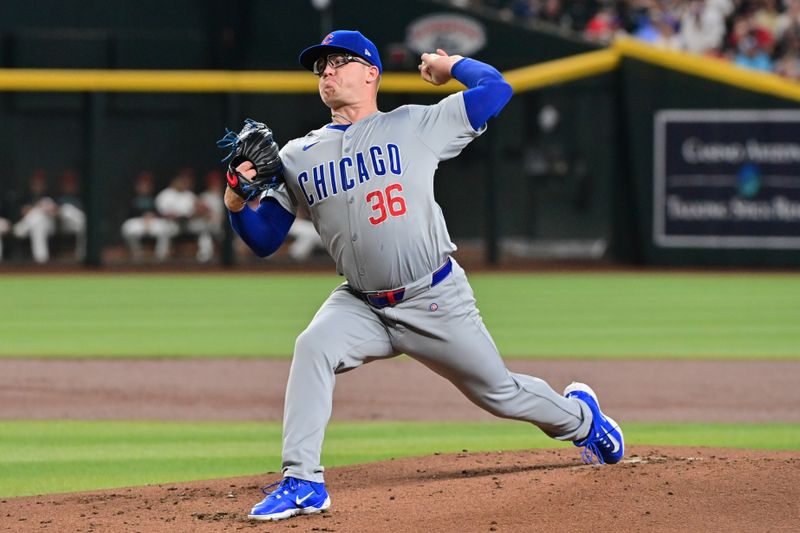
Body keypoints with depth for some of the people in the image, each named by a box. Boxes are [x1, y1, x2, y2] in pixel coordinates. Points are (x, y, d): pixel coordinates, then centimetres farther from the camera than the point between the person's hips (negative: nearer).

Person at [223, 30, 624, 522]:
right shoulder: (298, 157, 6)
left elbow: (496, 89, -3)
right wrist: (237, 203, -15)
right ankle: (303, 483, -25)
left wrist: (450, 65, 11)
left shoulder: (415, 125, -2)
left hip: (438, 301, -2)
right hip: (362, 307, 2)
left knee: (500, 394, 9)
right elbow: (263, 241, 4)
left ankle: (578, 414, 42)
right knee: (313, 348, -27)